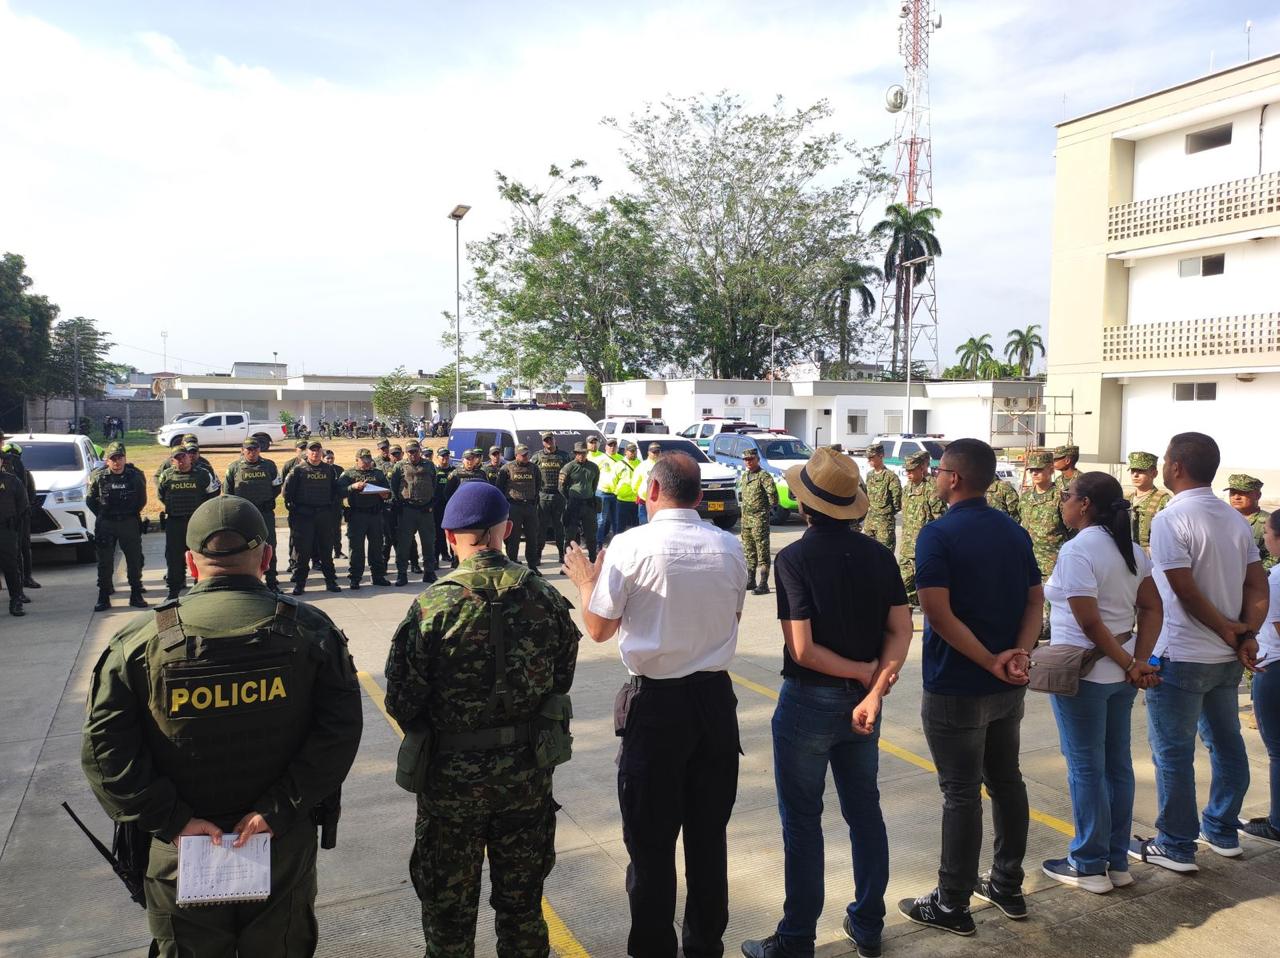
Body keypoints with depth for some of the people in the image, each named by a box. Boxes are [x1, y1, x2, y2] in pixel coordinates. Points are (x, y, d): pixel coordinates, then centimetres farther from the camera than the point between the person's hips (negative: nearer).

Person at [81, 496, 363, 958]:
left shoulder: (141, 641, -10)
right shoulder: (310, 630, -10)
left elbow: (105, 750, -13)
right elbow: (340, 730, -16)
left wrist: (172, 820, -11)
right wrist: (278, 810, -15)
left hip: (181, 856, 0)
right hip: (284, 850, 0)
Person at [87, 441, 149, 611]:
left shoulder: (136, 475, -3)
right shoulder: (98, 476, -4)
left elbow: (142, 499, 8)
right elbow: (90, 499, 6)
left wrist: (132, 513, 6)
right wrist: (102, 514, 4)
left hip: (129, 522, 1)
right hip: (105, 524, 0)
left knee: (135, 560, 6)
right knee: (105, 562, 4)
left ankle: (136, 595, 18)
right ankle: (103, 598, 12)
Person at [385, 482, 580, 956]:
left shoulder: (432, 606, -19)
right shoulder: (545, 597, -9)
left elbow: (401, 701, -14)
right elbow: (562, 679, 1)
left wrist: (434, 731, 6)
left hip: (453, 776, -3)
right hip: (528, 773, 3)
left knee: (448, 904, 17)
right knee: (522, 898, 22)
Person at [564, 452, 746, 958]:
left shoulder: (631, 546, -13)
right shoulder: (729, 547, -2)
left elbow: (599, 627, -5)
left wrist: (585, 580, 13)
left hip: (655, 702, -4)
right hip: (715, 697, 4)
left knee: (651, 840, 9)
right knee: (709, 833, 17)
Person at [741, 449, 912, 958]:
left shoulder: (795, 558, -17)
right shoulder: (878, 554, -1)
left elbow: (801, 649, -22)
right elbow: (901, 630, -6)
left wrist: (862, 670, -10)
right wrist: (875, 689, -12)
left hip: (809, 703, -5)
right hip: (861, 703, 6)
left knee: (802, 822, 7)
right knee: (865, 812, 18)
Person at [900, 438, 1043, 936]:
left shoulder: (938, 534, -16)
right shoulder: (1015, 532, 7)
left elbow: (938, 613, -23)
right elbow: (1035, 600, 4)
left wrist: (989, 662, -18)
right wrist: (1018, 653, -9)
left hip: (955, 688, -7)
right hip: (1008, 688, 7)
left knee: (961, 794, 2)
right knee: (1006, 782, 18)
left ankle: (952, 905, 14)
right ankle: (1007, 886, 31)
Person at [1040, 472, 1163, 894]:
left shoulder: (1077, 550, -18)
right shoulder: (1131, 548, 8)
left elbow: (1089, 622, -22)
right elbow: (1152, 609, 5)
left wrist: (1128, 665, -11)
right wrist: (1140, 660, -2)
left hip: (1084, 671, -8)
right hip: (1120, 671, 8)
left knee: (1086, 767, 3)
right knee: (1118, 764, 15)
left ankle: (1089, 866, 15)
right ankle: (1117, 862, 26)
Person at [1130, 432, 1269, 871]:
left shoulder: (1170, 519, -17)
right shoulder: (1234, 519, 7)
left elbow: (1187, 592, -20)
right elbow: (1258, 586, 4)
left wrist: (1227, 630, -9)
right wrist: (1248, 633, -3)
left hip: (1181, 657, -8)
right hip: (1227, 658, 8)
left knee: (1173, 753, 3)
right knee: (1226, 744, 19)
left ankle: (1175, 847, 12)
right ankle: (1222, 832, 32)